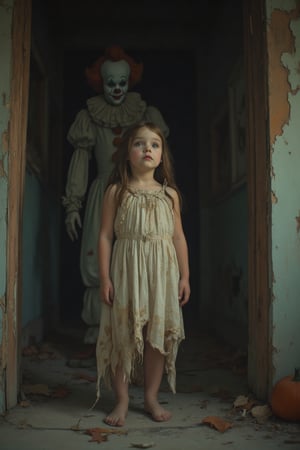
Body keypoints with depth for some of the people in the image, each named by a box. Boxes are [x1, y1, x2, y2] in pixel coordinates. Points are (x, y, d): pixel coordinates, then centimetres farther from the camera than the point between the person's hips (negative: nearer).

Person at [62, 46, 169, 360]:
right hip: (104, 196, 1)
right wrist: (73, 205, -2)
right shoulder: (89, 116, 9)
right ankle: (93, 343, 1)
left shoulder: (146, 115, 10)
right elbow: (80, 160, 6)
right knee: (97, 269, -5)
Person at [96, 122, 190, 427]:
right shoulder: (116, 191, 1)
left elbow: (179, 237, 9)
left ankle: (151, 397, 24)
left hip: (162, 272, 2)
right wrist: (104, 278, -6)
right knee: (123, 335, 2)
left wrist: (184, 276, 6)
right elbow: (105, 235, -1)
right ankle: (121, 400, 18)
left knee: (158, 335, 6)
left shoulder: (169, 194, 8)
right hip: (127, 271, -2)